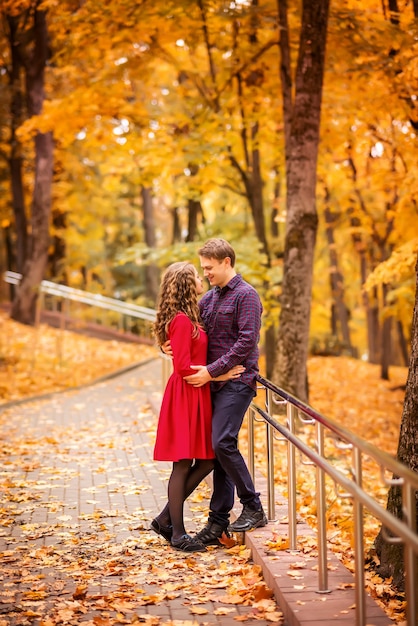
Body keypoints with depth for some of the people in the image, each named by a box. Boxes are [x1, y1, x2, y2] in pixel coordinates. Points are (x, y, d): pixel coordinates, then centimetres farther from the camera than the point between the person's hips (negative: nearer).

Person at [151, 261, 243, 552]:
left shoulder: (191, 318, 14)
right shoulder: (182, 321, -15)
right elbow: (183, 366, -18)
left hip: (197, 396, 10)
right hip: (185, 395, -10)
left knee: (206, 460, 9)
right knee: (183, 464, -3)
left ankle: (166, 518, 18)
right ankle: (178, 533, 6)